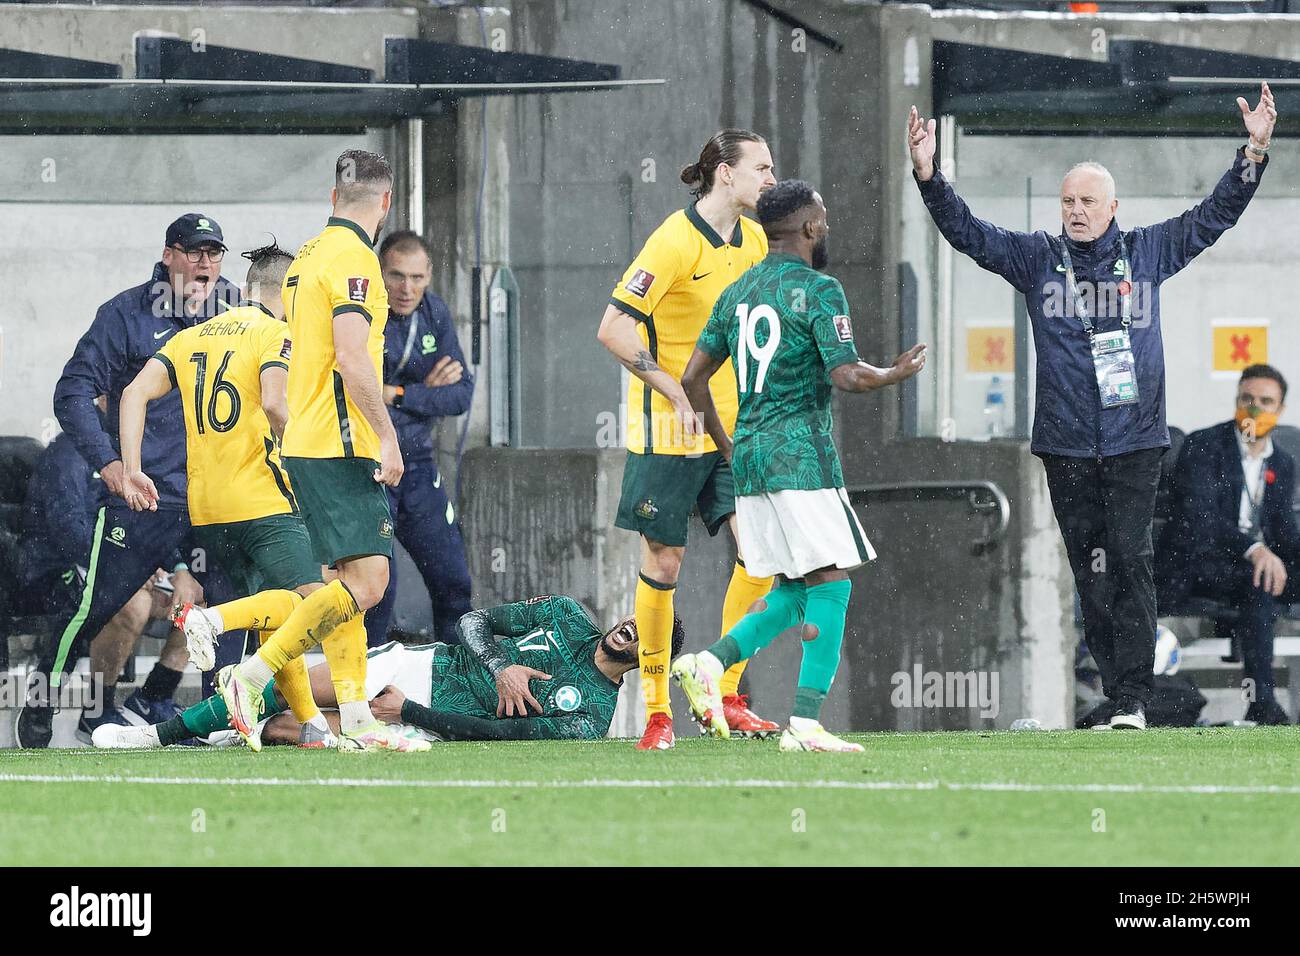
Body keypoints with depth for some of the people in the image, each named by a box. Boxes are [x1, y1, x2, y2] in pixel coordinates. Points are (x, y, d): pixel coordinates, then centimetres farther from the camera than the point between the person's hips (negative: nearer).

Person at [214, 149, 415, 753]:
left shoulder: (308, 256, 16)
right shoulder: (353, 258, -12)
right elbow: (351, 359, -21)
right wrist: (387, 436, -18)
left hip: (305, 443, 10)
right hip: (340, 446, -10)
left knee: (351, 582, 9)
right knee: (366, 580, -14)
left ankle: (355, 719, 4)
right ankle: (252, 676, -16)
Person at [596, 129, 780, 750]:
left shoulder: (752, 240, 7)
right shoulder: (676, 240, -15)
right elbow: (613, 329, -18)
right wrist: (677, 392, -19)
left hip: (734, 428, 6)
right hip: (669, 430, -6)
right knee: (663, 565, 0)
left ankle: (726, 696, 3)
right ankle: (656, 710, 10)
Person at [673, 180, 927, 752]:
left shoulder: (737, 293, 14)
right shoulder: (818, 291, -8)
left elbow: (694, 378, 14)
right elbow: (846, 374, -16)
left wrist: (725, 446, 25)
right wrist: (897, 375, 4)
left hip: (749, 454, 8)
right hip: (801, 455, -8)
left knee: (794, 591, 15)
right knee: (829, 585, -4)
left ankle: (709, 664, -4)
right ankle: (805, 724, -12)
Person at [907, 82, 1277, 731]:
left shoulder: (1148, 252, 8)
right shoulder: (1038, 258, 8)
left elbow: (1215, 215, 8)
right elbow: (967, 233, 3)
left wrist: (1254, 153, -4)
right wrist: (927, 176, -11)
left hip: (1136, 439, -1)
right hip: (1066, 444, 1)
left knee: (1130, 560, -9)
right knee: (1091, 569, 2)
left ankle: (1132, 700, -10)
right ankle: (1118, 695, 7)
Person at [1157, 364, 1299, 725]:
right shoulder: (1203, 446, -7)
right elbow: (1199, 514, -22)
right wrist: (1254, 549, -38)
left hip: (1253, 560, 7)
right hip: (1194, 563, -7)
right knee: (1259, 583, -35)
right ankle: (1261, 703, -41)